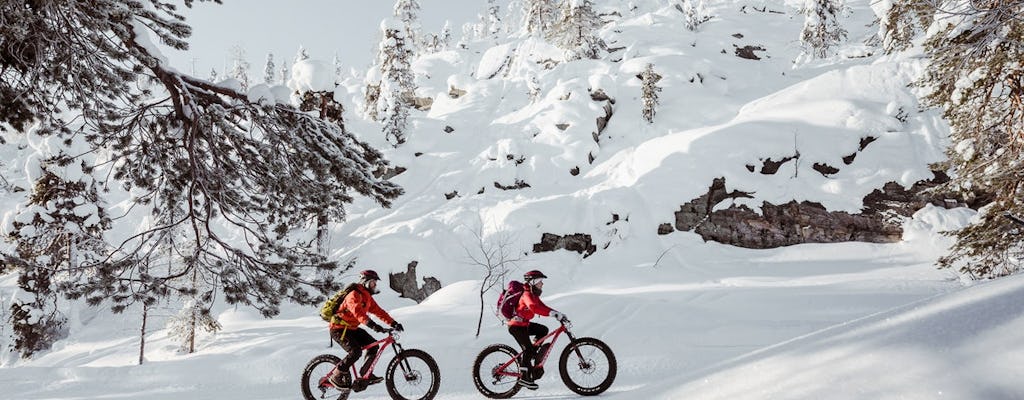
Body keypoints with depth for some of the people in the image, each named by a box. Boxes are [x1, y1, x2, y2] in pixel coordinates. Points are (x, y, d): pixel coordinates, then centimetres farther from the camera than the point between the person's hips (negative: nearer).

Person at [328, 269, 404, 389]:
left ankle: (365, 374, 10)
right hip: (339, 329, -9)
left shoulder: (367, 297, 9)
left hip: (352, 328, 9)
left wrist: (393, 323, -4)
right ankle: (336, 376, -10)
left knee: (373, 345, -1)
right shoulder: (354, 295, -22)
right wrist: (372, 324, -51)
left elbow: (378, 311, 7)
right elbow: (358, 312, -38)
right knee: (356, 351, -24)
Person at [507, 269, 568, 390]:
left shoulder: (533, 295, 13)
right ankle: (524, 378, -8)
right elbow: (534, 307, -38)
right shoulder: (527, 294, -20)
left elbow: (542, 307, 11)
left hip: (523, 323, 10)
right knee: (528, 350, -12)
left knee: (543, 330, 7)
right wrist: (554, 313, -43)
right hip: (516, 325, -10)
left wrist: (558, 314, -2)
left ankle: (532, 354, 11)